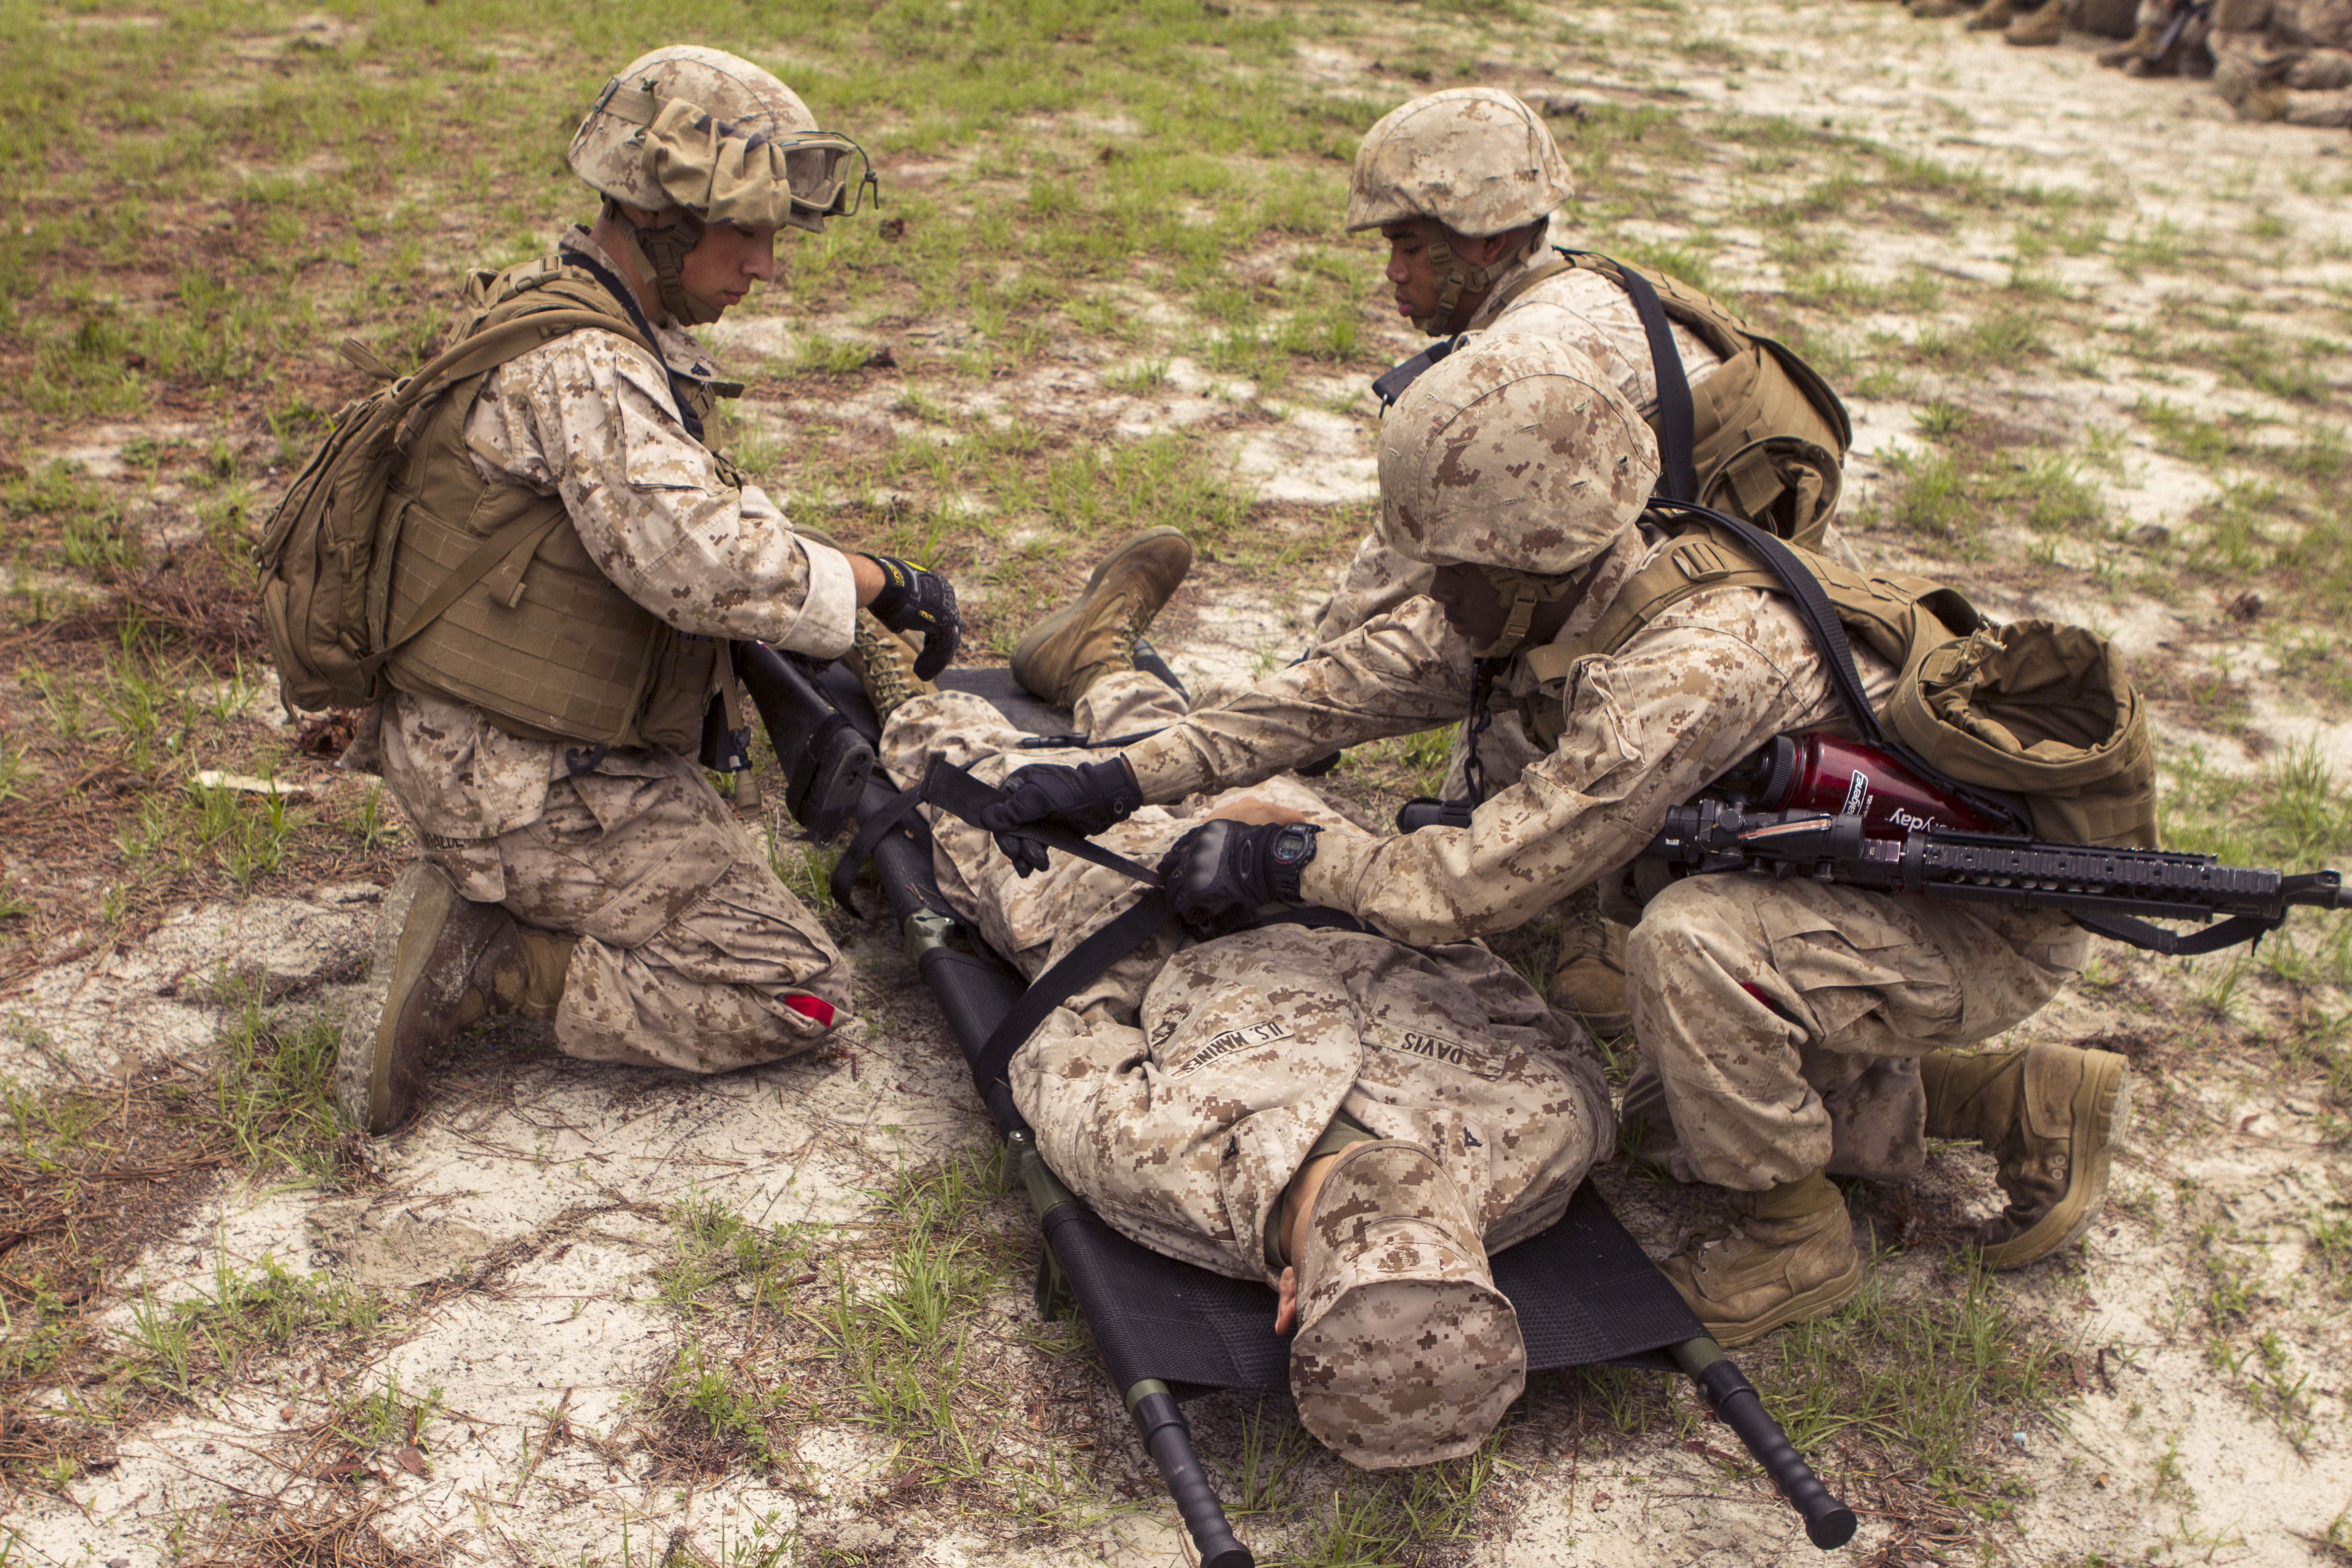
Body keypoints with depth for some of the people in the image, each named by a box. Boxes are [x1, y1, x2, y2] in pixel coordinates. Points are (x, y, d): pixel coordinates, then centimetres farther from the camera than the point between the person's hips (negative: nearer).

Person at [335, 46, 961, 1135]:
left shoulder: (585, 326, 10)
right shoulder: (580, 373, -23)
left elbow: (669, 535, 18)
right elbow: (711, 566, -31)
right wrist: (884, 584, -17)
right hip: (531, 784, -10)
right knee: (795, 995, -6)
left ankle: (461, 906, 14)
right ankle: (482, 966, -7)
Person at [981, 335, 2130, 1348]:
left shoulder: (1692, 668, -36)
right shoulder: (1545, 596, -10)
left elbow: (1486, 880, -32)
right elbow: (1352, 684, -5)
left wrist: (1285, 865, -20)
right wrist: (1122, 779, -8)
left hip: (1992, 926, -9)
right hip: (1878, 882, 9)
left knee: (1689, 941, -33)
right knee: (1686, 1104, 18)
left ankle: (1795, 1234, -9)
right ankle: (2022, 1102, 22)